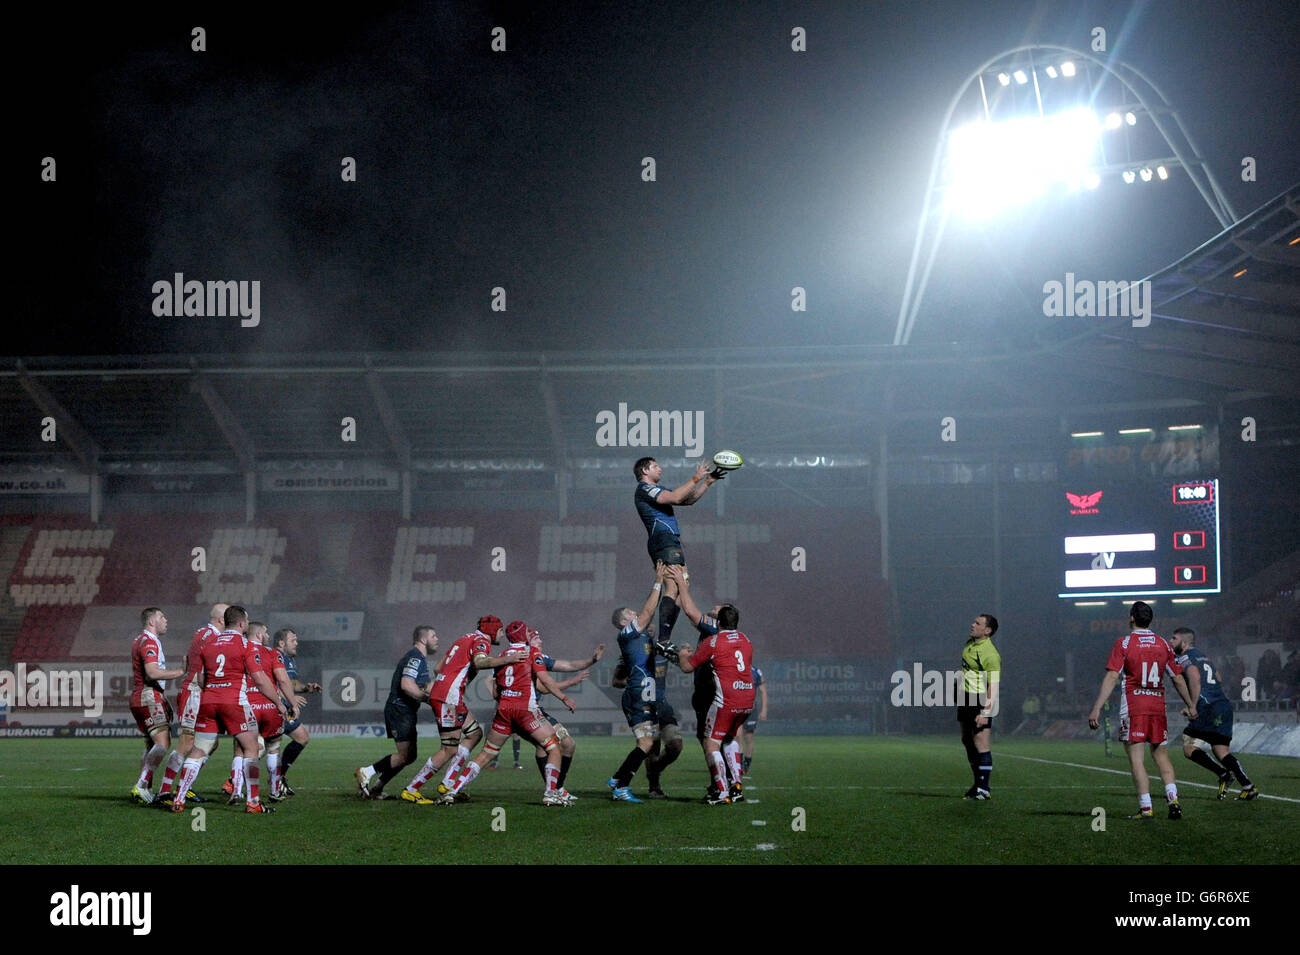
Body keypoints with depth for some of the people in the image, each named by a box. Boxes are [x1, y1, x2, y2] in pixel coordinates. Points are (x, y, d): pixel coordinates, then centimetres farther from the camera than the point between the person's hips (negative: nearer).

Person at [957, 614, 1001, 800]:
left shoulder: (991, 655, -20)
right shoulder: (970, 642, 7)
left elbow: (993, 686, -22)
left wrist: (986, 712, -28)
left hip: (980, 701, -10)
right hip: (966, 697, 10)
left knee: (981, 744, -10)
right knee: (967, 741, 14)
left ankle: (984, 789, -7)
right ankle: (978, 784, 23)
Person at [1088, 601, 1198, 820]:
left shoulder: (1123, 643, -3)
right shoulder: (1163, 644, 9)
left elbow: (1112, 678, -11)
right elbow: (1178, 679, 14)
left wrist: (1096, 709, -12)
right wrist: (1191, 705, 25)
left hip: (1133, 707, -4)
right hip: (1158, 706, 4)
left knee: (1136, 759, -3)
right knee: (1161, 756, 13)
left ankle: (1145, 808, -8)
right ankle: (1173, 800, -1)